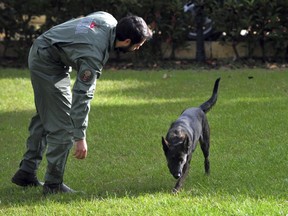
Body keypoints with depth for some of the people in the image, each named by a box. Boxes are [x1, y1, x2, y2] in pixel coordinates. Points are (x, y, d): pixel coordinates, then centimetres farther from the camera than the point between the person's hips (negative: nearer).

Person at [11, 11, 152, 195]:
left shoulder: (108, 20, -9)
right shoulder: (94, 54, -33)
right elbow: (82, 96, -31)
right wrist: (80, 137, -28)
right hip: (48, 65, -10)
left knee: (45, 116, 20)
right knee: (63, 125, -8)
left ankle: (27, 173, 27)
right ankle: (54, 184, -2)